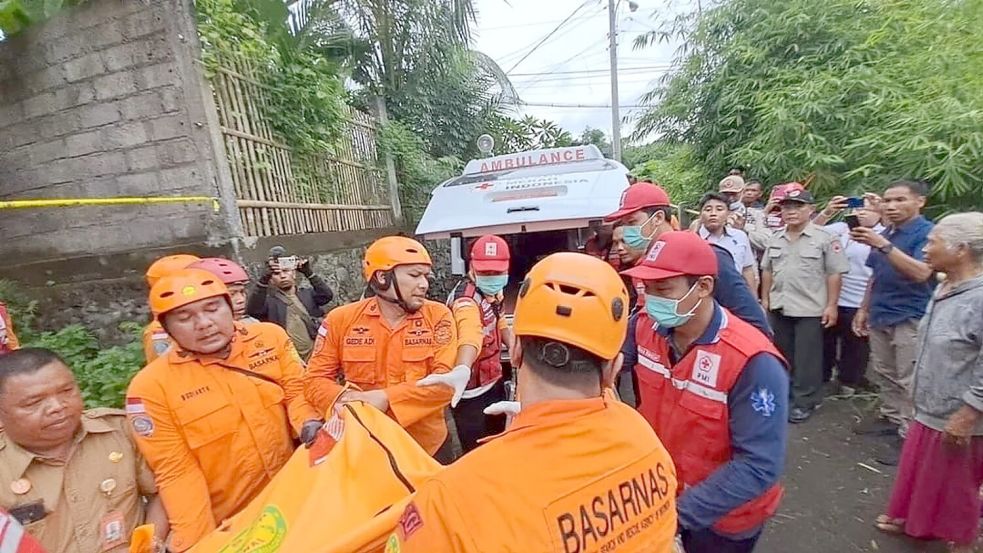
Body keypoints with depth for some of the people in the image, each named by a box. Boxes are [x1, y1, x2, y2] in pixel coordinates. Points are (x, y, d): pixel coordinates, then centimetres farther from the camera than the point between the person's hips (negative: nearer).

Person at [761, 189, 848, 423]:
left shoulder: (825, 238, -6)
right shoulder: (775, 240, 9)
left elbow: (835, 274, -8)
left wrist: (831, 305, -12)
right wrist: (765, 299, 11)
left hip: (810, 309, -5)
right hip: (779, 307, 5)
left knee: (806, 359, 3)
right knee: (782, 356, 15)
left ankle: (804, 402, 15)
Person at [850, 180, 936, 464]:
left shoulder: (928, 233, -10)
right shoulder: (884, 233, 11)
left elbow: (921, 273, -25)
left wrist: (883, 245, -33)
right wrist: (864, 309, 16)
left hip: (910, 318, -7)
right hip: (879, 316, 7)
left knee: (909, 381, -1)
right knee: (884, 374, 16)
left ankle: (908, 435, 8)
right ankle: (890, 418, 29)